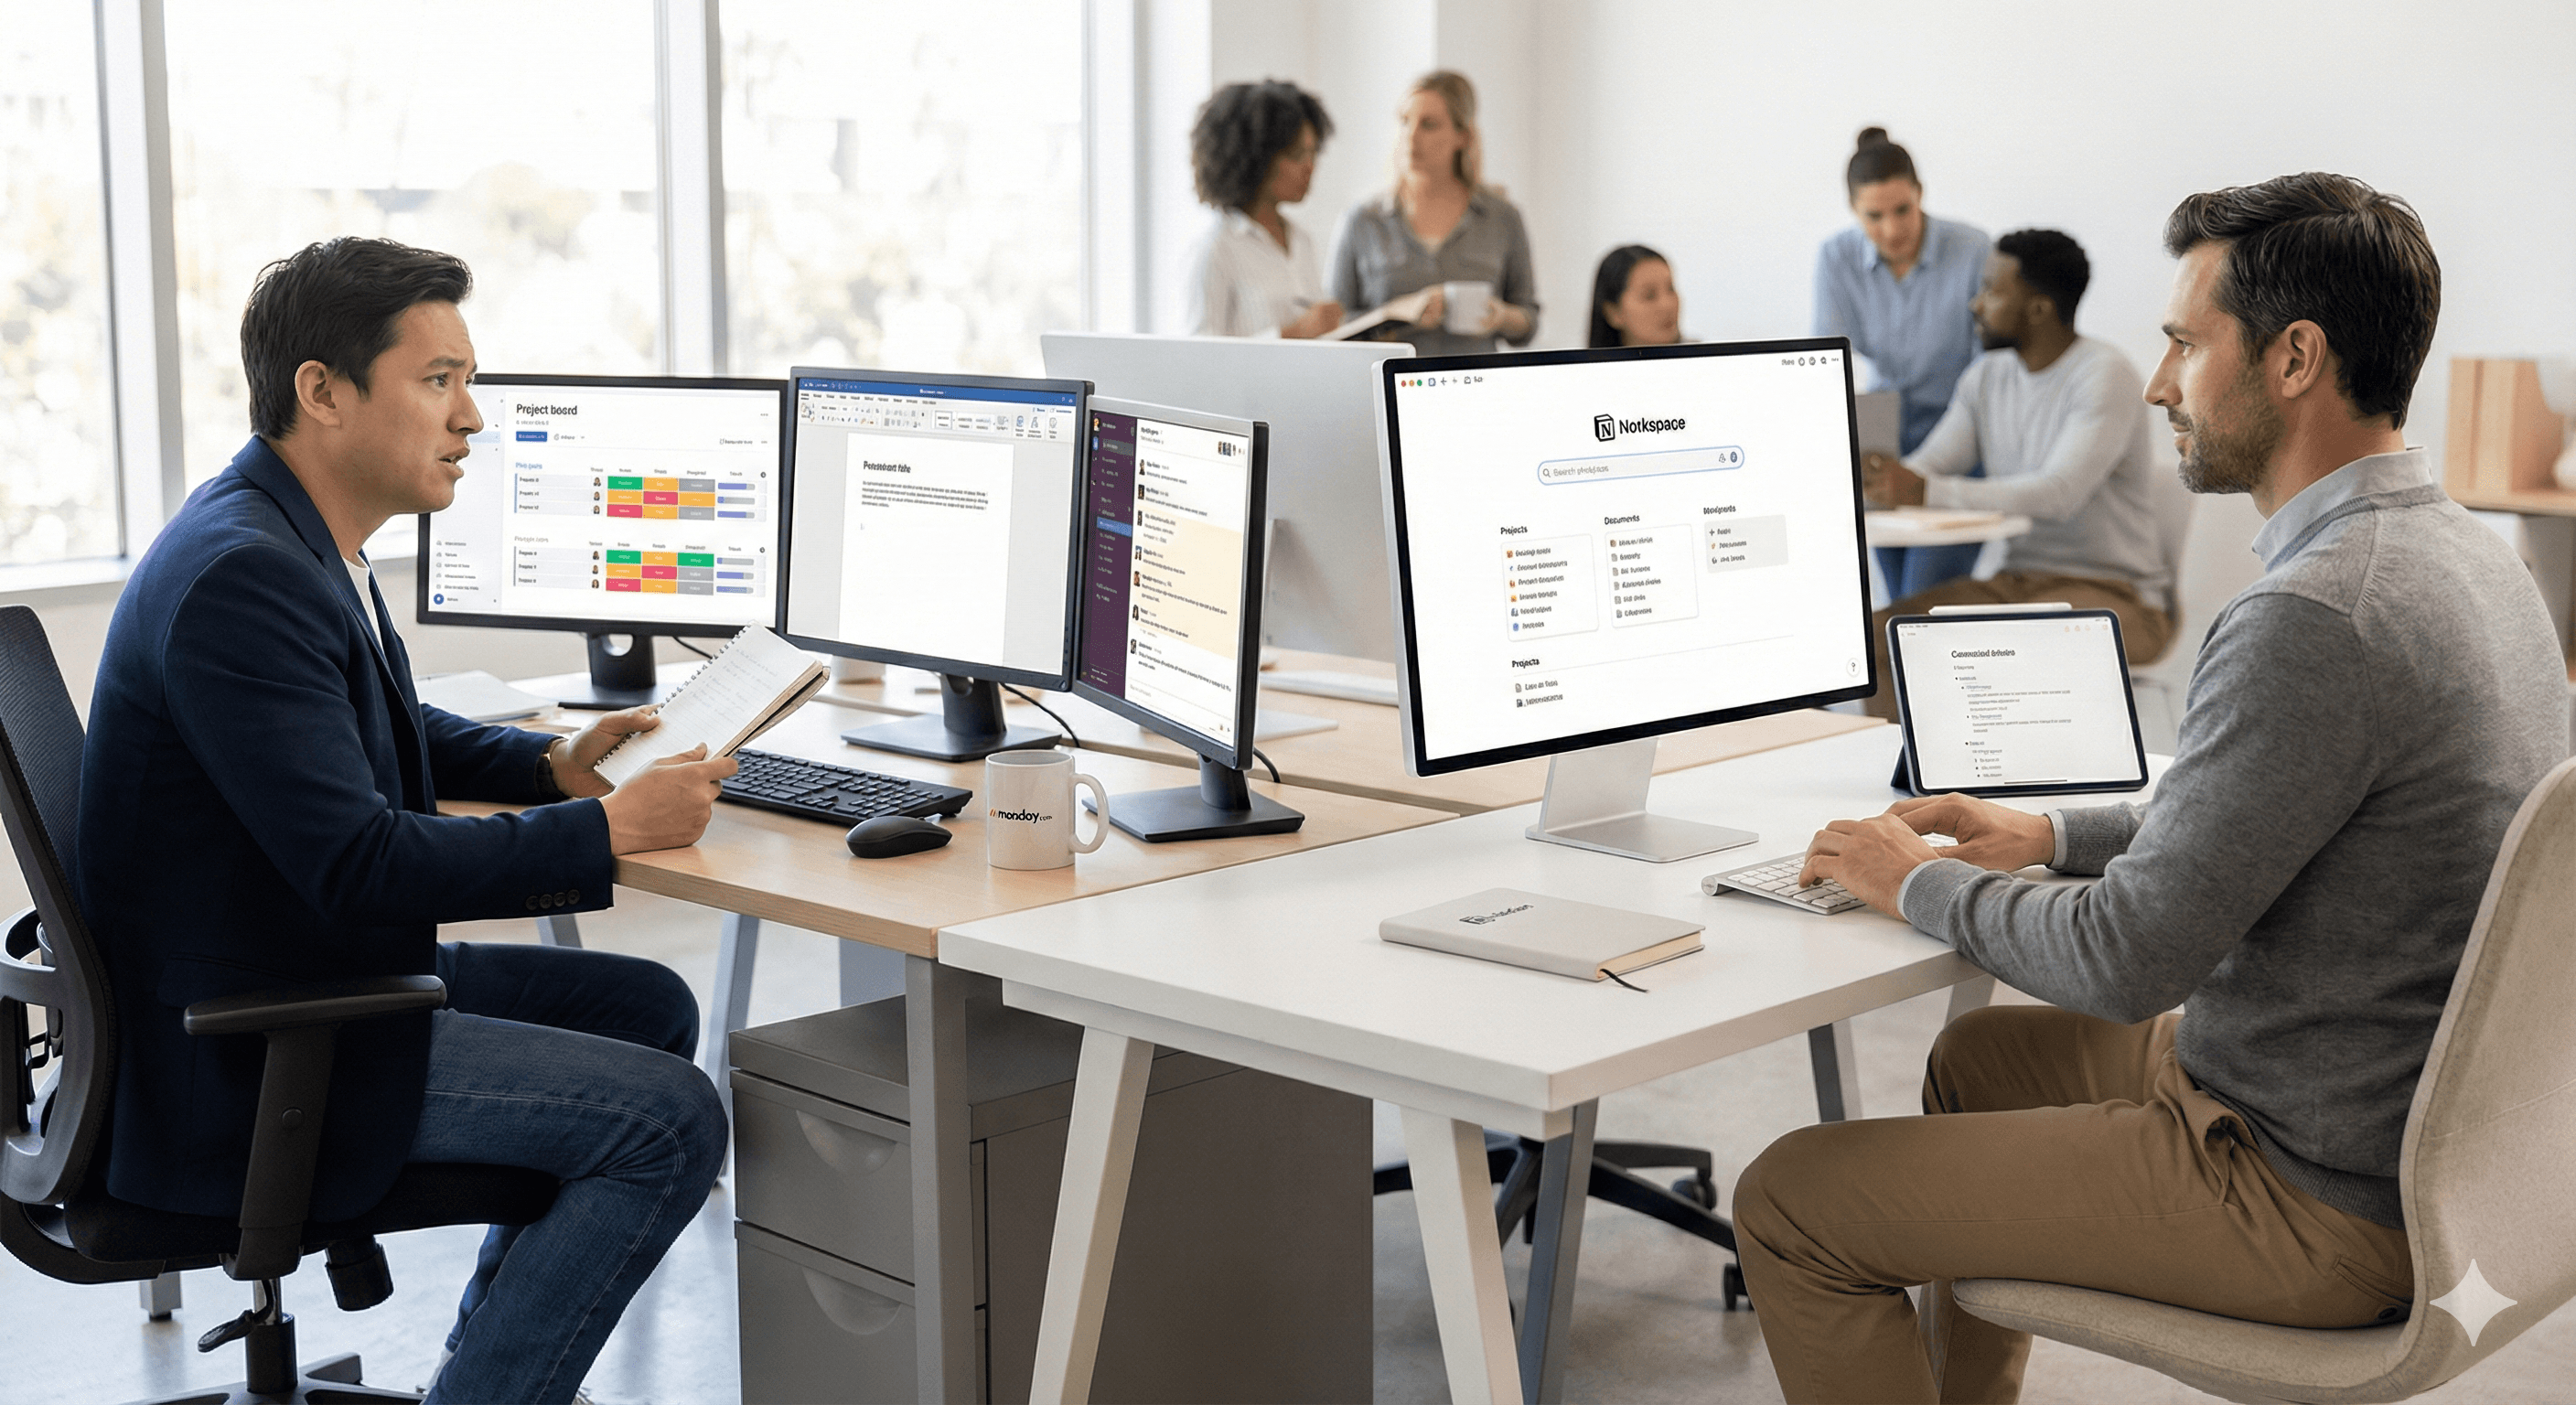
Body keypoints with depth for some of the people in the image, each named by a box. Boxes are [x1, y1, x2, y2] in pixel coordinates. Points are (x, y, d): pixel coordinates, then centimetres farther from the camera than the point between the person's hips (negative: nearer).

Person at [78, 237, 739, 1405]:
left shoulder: (293, 534, 7)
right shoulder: (240, 576, -25)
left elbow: (384, 730, 25)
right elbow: (360, 867, -29)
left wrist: (548, 765, 8)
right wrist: (613, 827, -22)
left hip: (319, 969, 10)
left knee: (650, 1007, 17)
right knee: (672, 1120, -14)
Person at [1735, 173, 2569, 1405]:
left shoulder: (2316, 619, -28)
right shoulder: (2463, 554, 5)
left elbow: (2125, 964, -25)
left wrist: (1918, 883, -7)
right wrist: (2049, 834, 14)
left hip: (2320, 1199, -10)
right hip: (2420, 1120, 10)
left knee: (1788, 1205, -5)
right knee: (1978, 1056, 30)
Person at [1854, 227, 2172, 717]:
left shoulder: (2104, 375, -14)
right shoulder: (1988, 376, 10)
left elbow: (2060, 493, -27)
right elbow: (1924, 470, 3)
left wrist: (1927, 491, -35)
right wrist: (1882, 477, -22)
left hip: (2113, 593, -7)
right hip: (2016, 580, 7)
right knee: (1877, 635, -12)